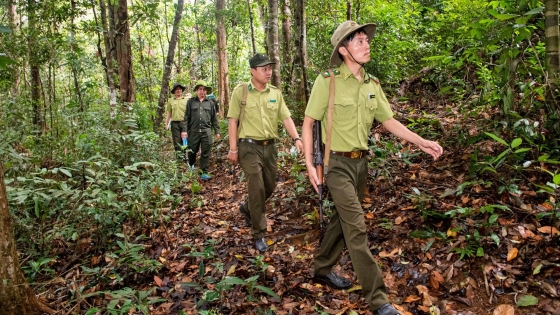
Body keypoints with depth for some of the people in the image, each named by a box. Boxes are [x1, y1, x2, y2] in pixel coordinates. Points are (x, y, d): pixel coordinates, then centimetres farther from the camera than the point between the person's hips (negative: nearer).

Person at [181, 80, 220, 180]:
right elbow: (186, 117, 4)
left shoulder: (210, 103, 10)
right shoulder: (191, 101, 7)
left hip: (206, 131, 0)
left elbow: (214, 119, 12)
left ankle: (204, 173, 6)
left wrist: (217, 131, 9)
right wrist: (184, 130, -4)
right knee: (192, 151, 11)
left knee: (206, 153, -2)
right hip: (194, 131, 0)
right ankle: (191, 166, 39)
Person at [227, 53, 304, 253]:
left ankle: (247, 207, 44)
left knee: (270, 187, 14)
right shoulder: (241, 91, -5)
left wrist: (296, 138, -12)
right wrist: (233, 149, -9)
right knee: (257, 189, -7)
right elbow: (232, 120, -5)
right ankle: (258, 234, 6)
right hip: (249, 146, -5)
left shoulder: (275, 93, 7)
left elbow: (286, 117, 3)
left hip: (270, 146, 5)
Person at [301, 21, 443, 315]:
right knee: (356, 228, -7)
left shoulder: (372, 85, 6)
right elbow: (308, 123, -8)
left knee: (342, 220, 17)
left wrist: (421, 142, -2)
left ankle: (322, 269, 38)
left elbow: (389, 121, 9)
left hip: (360, 162, 7)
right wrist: (309, 164, -12)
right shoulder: (327, 81, -11)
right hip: (337, 163, -6)